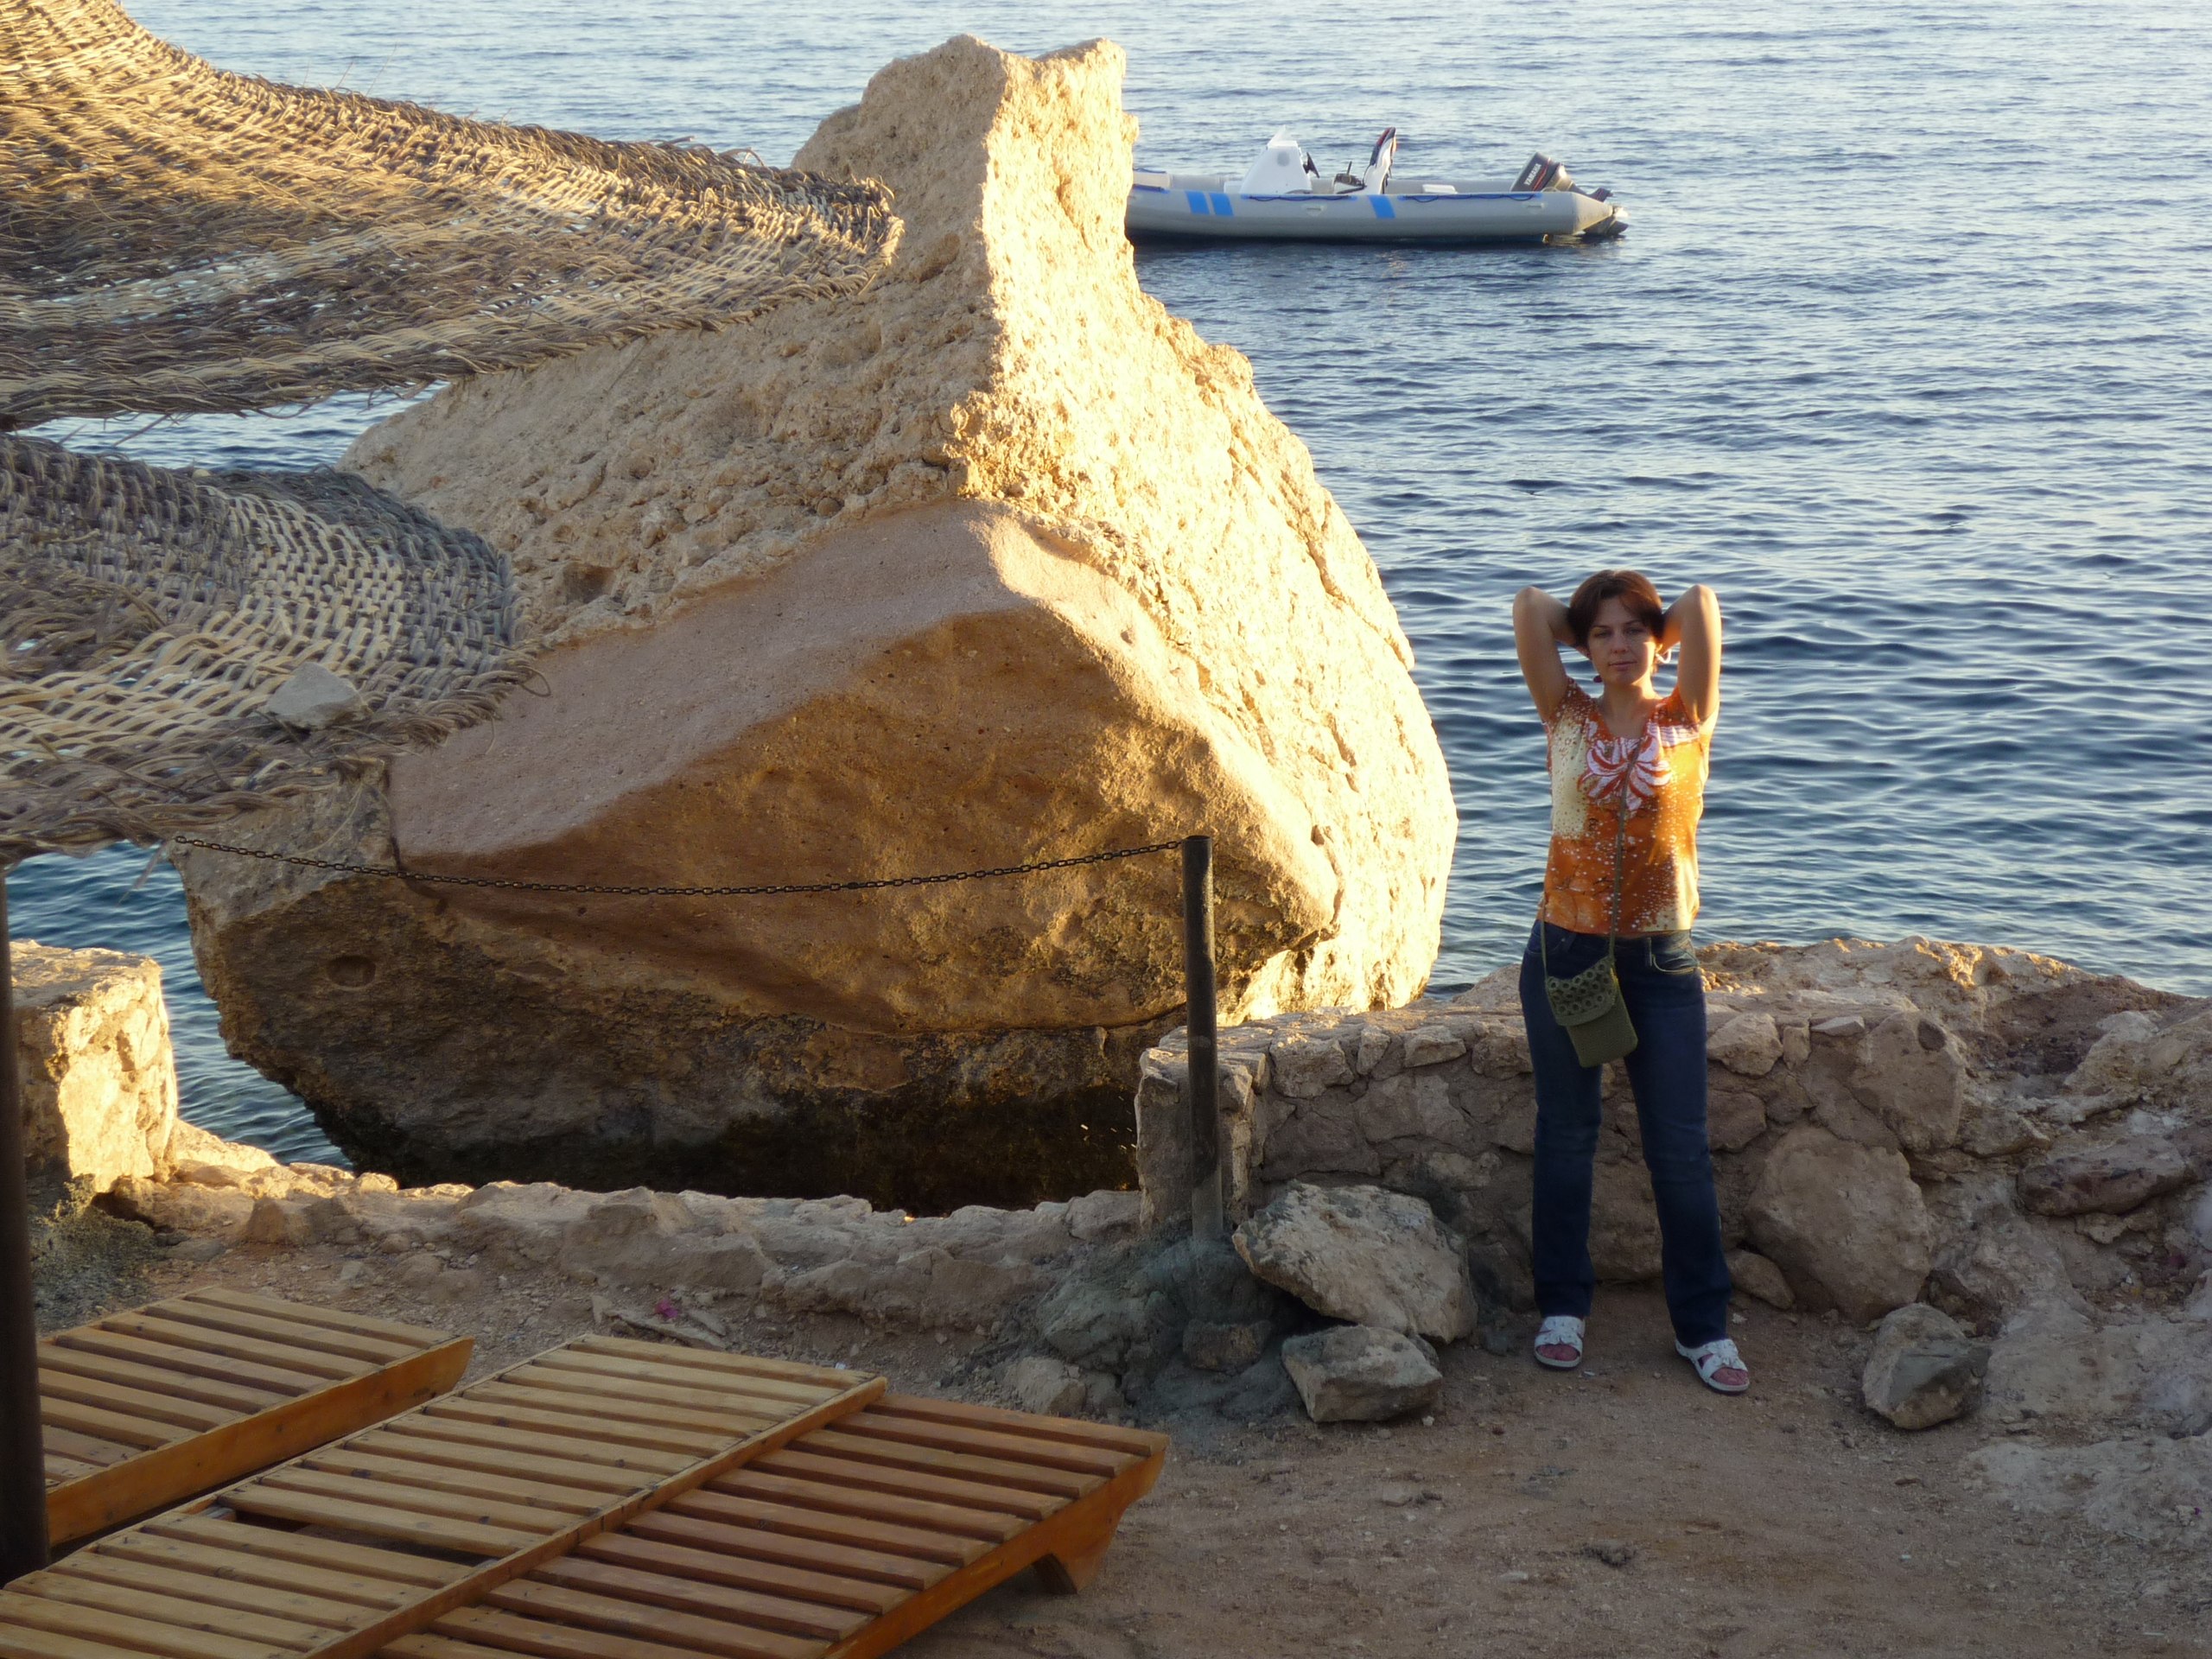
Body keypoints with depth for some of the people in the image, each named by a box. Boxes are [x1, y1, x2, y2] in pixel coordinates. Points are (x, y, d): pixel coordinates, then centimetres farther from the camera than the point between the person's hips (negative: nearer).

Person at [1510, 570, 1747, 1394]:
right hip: (1566, 949, 1)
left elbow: (1701, 601, -10)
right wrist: (1582, 623, 11)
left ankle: (1703, 1324, 11)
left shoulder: (1688, 722, 1)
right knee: (1566, 1135, 10)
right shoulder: (1569, 719, 2)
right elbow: (1529, 605, -6)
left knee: (1680, 1146, 2)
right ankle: (1562, 1306, 22)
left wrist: (1658, 631, 10)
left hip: (1660, 957, 0)